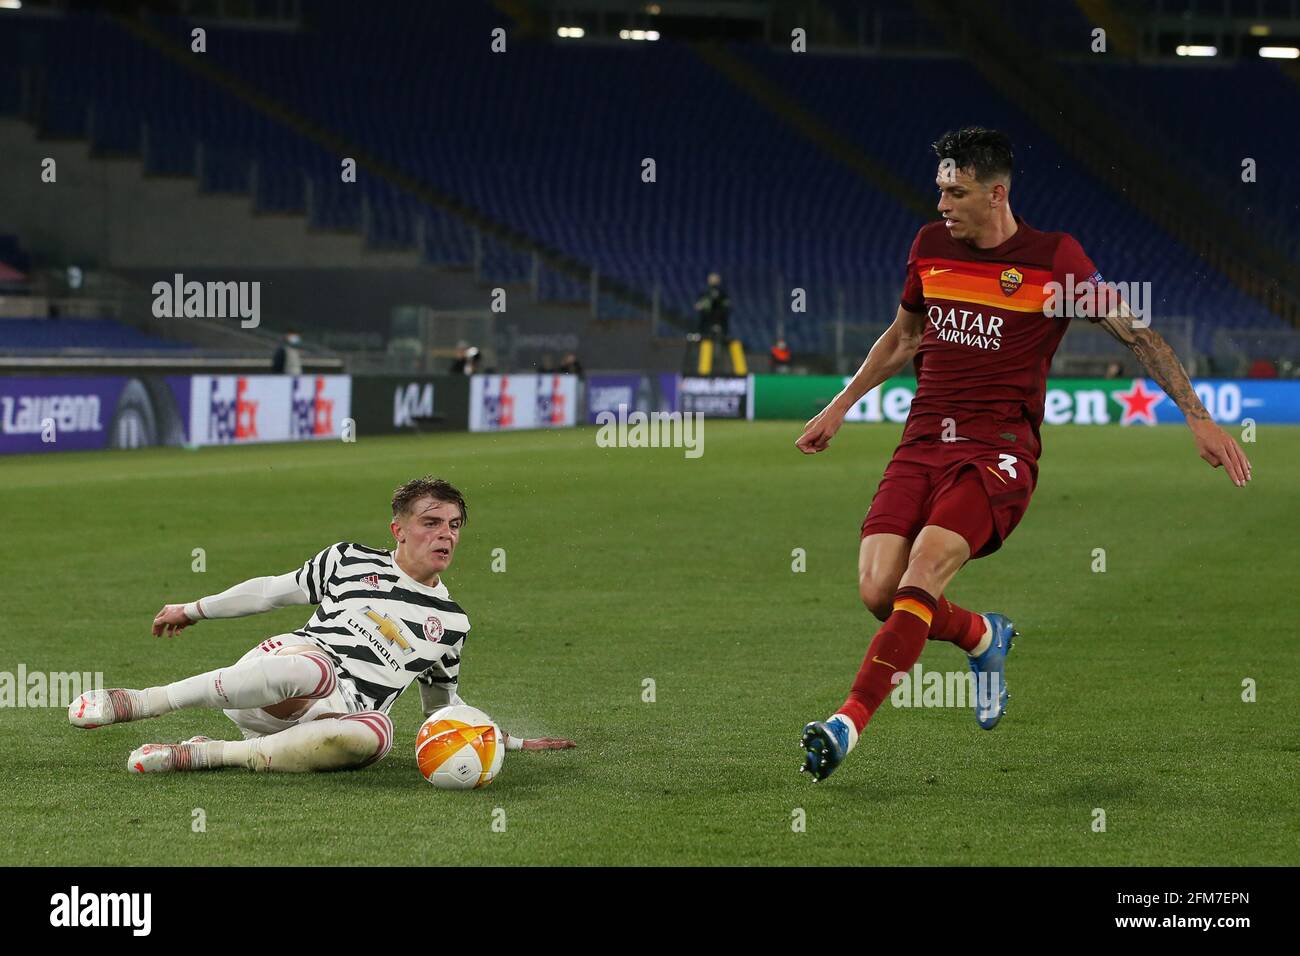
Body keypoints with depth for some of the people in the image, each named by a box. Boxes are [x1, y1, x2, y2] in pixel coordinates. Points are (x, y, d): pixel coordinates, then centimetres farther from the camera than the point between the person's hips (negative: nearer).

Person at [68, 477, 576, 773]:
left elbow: (443, 704, 34)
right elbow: (273, 589, 24)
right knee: (314, 668, -42)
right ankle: (135, 702, -38)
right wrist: (194, 610, 25)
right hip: (282, 668, -1)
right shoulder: (350, 561, 15)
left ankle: (208, 754, -36)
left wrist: (509, 741, 27)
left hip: (338, 717, 1)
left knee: (375, 734, -39)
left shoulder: (451, 622, 21)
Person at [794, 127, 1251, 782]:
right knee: (878, 591, -12)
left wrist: (1198, 416, -4)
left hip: (998, 452, -5)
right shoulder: (930, 246, 11)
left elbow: (1135, 334, 2)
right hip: (922, 443, 5)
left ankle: (848, 724, -30)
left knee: (923, 571, -28)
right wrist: (839, 407, 31)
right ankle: (983, 637, 20)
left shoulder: (1052, 257, -3)